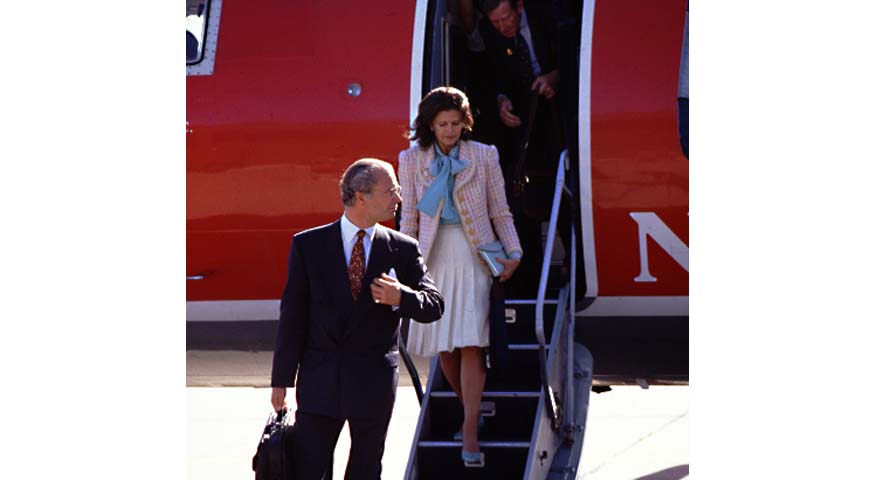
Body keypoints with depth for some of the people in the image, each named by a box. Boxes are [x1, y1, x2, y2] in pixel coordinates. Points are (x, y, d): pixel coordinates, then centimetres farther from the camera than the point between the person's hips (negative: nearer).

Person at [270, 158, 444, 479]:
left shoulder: (403, 250, 4)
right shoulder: (308, 245, 0)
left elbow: (434, 305, 3)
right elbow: (292, 314, 1)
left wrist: (401, 297, -19)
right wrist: (281, 379, 0)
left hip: (374, 379, 2)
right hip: (320, 379, -1)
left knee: (365, 475, 9)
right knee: (305, 473, -4)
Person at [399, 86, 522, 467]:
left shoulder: (484, 156, 3)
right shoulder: (412, 160, 5)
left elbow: (500, 211, 6)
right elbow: (408, 217, 8)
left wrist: (513, 253, -4)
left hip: (475, 254, -2)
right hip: (435, 257, 2)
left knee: (470, 343, -10)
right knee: (443, 346, 2)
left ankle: (470, 435, -11)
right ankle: (469, 411, 24)